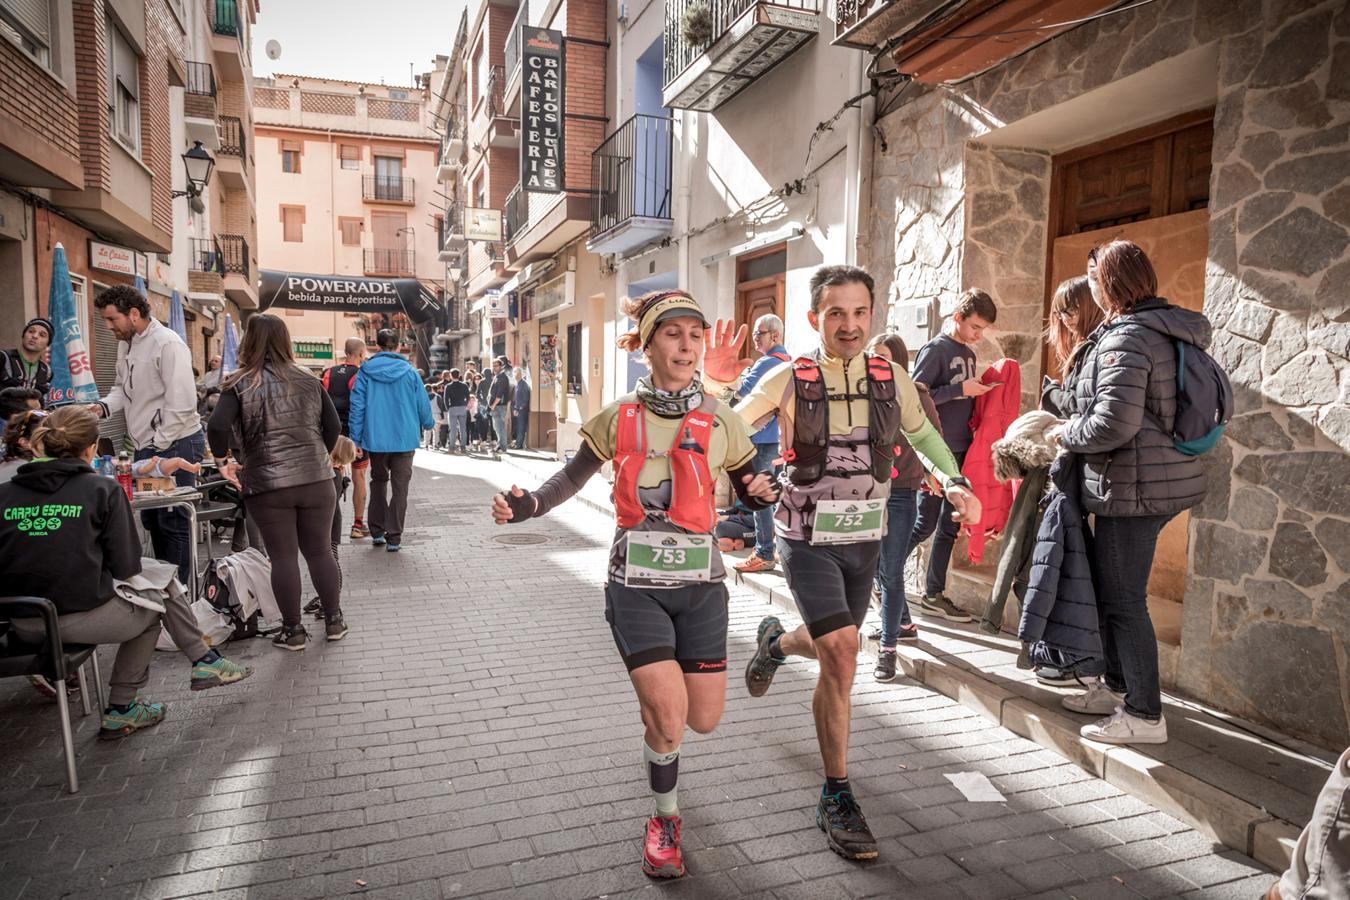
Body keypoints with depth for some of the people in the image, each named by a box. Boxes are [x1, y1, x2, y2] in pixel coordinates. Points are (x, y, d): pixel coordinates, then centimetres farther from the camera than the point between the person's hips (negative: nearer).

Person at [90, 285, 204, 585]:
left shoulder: (167, 344, -16)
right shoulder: (126, 344, 12)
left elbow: (181, 403, -21)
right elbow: (123, 387, 23)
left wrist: (159, 445, -17)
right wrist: (104, 406, 2)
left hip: (175, 443, -9)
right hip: (146, 446, 9)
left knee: (174, 521, -2)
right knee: (151, 517, 16)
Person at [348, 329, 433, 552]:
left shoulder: (365, 372, -2)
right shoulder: (409, 372, -3)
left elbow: (357, 406, -4)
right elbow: (423, 404, 3)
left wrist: (356, 439, 0)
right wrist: (428, 424, 23)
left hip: (375, 439, 1)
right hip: (405, 439, -1)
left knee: (378, 482, 19)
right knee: (400, 487, 4)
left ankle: (377, 532, 21)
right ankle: (393, 538, 2)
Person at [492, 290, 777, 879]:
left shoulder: (721, 423, -2)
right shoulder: (617, 420, -4)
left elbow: (751, 494, 7)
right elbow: (571, 479, 4)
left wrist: (764, 493, -16)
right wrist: (525, 506, -14)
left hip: (701, 583, 2)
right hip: (636, 583, -2)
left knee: (705, 719, 6)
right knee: (670, 716, -10)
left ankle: (654, 688, 43)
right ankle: (665, 820, 20)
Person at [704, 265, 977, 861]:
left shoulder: (891, 380, -3)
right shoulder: (789, 381, -12)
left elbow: (923, 436, 15)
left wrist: (955, 484, 0)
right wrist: (715, 384, -33)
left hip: (864, 541, 5)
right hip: (808, 542, -4)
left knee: (834, 651, 20)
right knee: (841, 653, -18)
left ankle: (774, 641, 55)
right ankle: (836, 797, -1)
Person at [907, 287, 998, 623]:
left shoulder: (969, 353, 15)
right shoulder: (935, 350, -8)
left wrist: (978, 391, 3)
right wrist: (959, 389, -18)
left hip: (961, 451, 8)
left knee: (949, 527, 10)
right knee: (925, 524, -4)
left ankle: (933, 595, 18)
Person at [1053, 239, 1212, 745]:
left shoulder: (1126, 338, -19)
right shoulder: (1167, 331, 13)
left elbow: (1114, 422, -26)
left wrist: (1067, 434, -8)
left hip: (1133, 486, -10)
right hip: (1163, 479, 10)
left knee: (1124, 599, -1)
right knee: (1109, 590, 20)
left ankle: (1145, 716, 10)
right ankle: (1117, 688, 33)